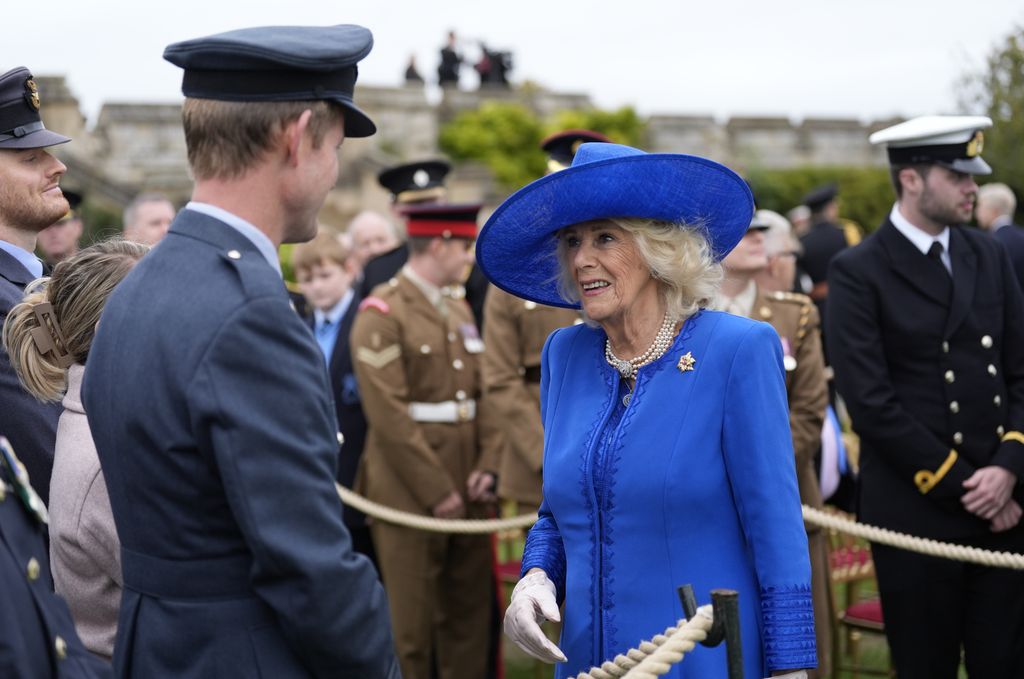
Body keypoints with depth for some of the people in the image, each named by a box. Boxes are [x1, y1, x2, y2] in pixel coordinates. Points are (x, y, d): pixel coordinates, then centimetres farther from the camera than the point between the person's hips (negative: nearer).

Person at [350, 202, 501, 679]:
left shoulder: (459, 311, 16)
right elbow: (389, 415, -16)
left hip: (466, 490, 7)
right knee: (410, 625, 1)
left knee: (469, 619, 11)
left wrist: (486, 467, -2)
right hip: (411, 493, -7)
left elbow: (480, 396, 13)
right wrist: (436, 491, -17)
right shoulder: (381, 314, -10)